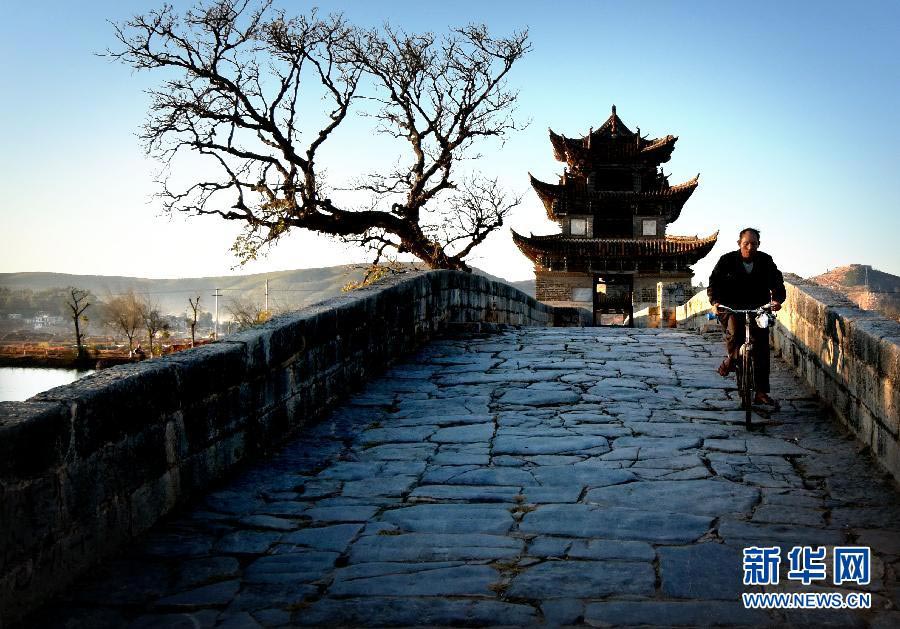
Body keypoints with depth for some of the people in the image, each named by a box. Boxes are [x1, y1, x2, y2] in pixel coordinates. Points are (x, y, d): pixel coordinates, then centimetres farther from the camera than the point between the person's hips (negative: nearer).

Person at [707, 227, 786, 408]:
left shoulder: (766, 261, 0)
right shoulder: (727, 261, -6)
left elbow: (777, 282, -5)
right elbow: (714, 283, -9)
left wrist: (777, 299, -27)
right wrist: (715, 302, -29)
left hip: (758, 308, 2)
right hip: (731, 308, -2)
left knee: (762, 348, -4)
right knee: (734, 332, -33)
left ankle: (761, 393, 3)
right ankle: (730, 359, 0)